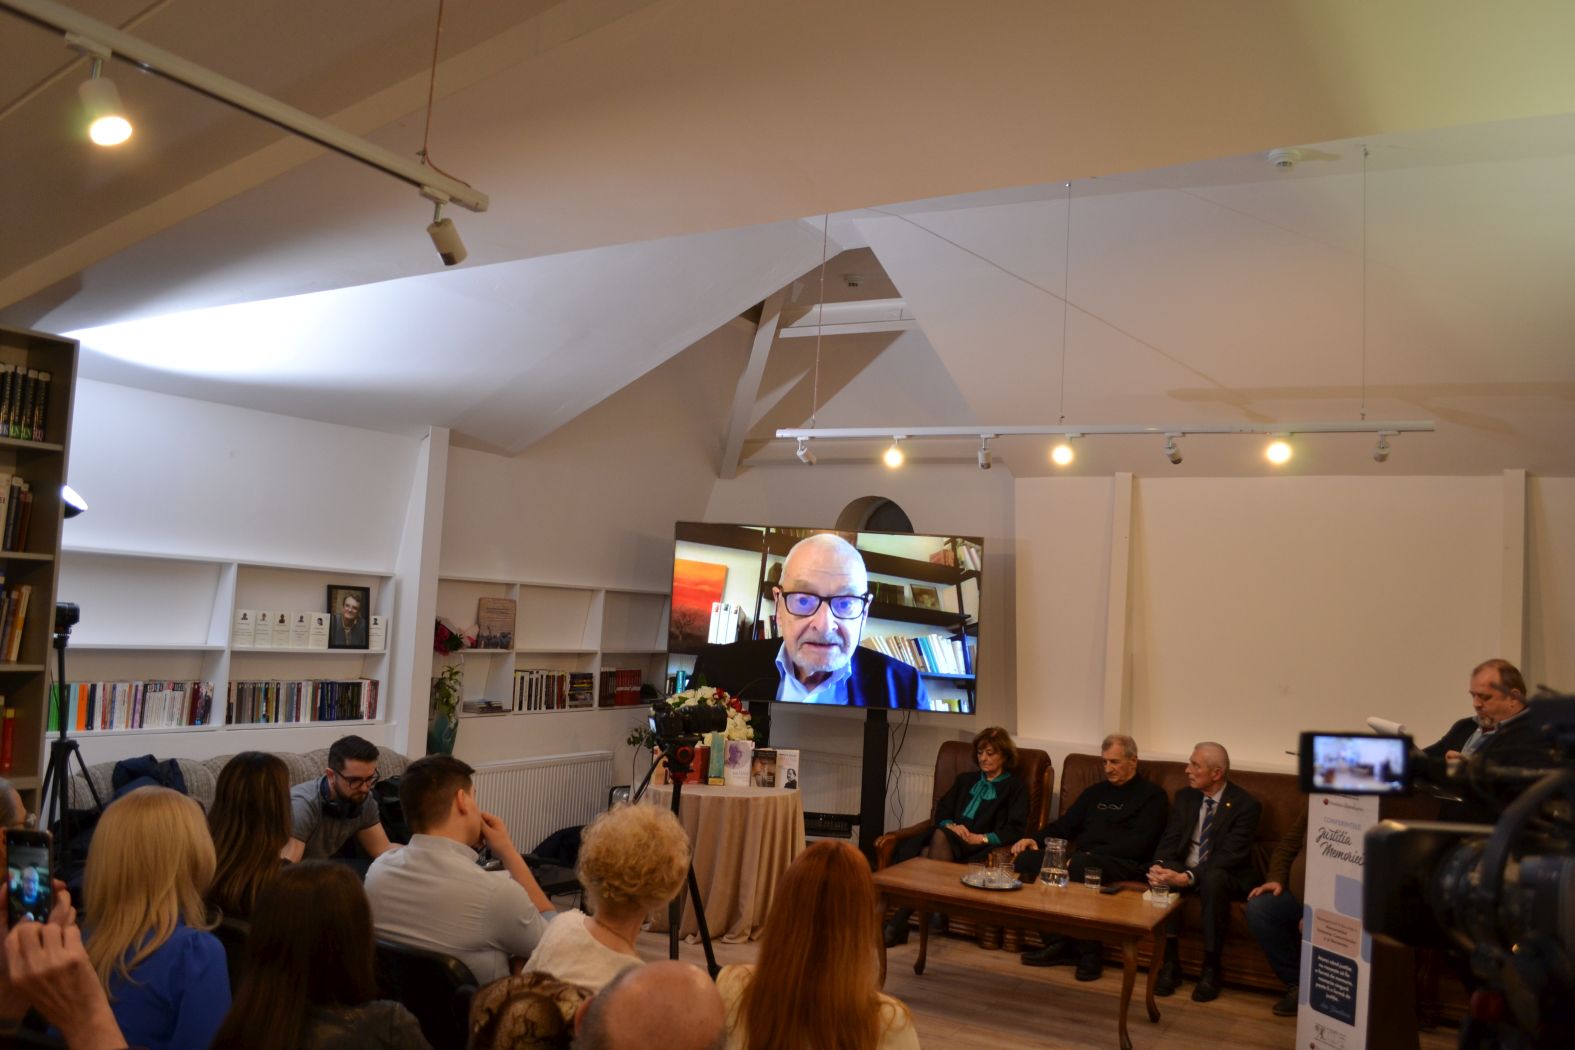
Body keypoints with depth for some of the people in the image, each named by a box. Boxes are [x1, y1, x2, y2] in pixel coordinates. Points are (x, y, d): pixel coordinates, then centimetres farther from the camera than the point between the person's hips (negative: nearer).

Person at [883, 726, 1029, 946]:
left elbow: (1016, 830, 0)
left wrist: (981, 838, -13)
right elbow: (941, 812, 21)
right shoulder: (965, 780, 30)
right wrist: (951, 826, -3)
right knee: (925, 852, -33)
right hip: (949, 839, 4)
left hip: (981, 847, -4)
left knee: (940, 837, -36)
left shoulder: (1016, 787, 14)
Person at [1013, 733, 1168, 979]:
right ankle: (1058, 941, -19)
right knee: (1027, 858, -20)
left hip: (1124, 865, -6)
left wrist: (1091, 855, -18)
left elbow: (1138, 843, -7)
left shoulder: (1152, 794, 6)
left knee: (1079, 865, -38)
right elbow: (1064, 825, 23)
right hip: (1081, 858, 6)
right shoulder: (1094, 792, 26)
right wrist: (1035, 839, 1)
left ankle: (1088, 952, -22)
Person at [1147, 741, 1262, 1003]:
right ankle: (1169, 962, -20)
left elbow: (1230, 855, -21)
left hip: (1226, 876, -4)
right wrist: (1159, 865, -23)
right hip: (1184, 871, 4)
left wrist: (1189, 877, -33)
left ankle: (1210, 968, -23)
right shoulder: (1184, 797, 6)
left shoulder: (1245, 804, -12)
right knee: (1163, 877, -29)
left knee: (1213, 879, -38)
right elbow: (1169, 840, 1)